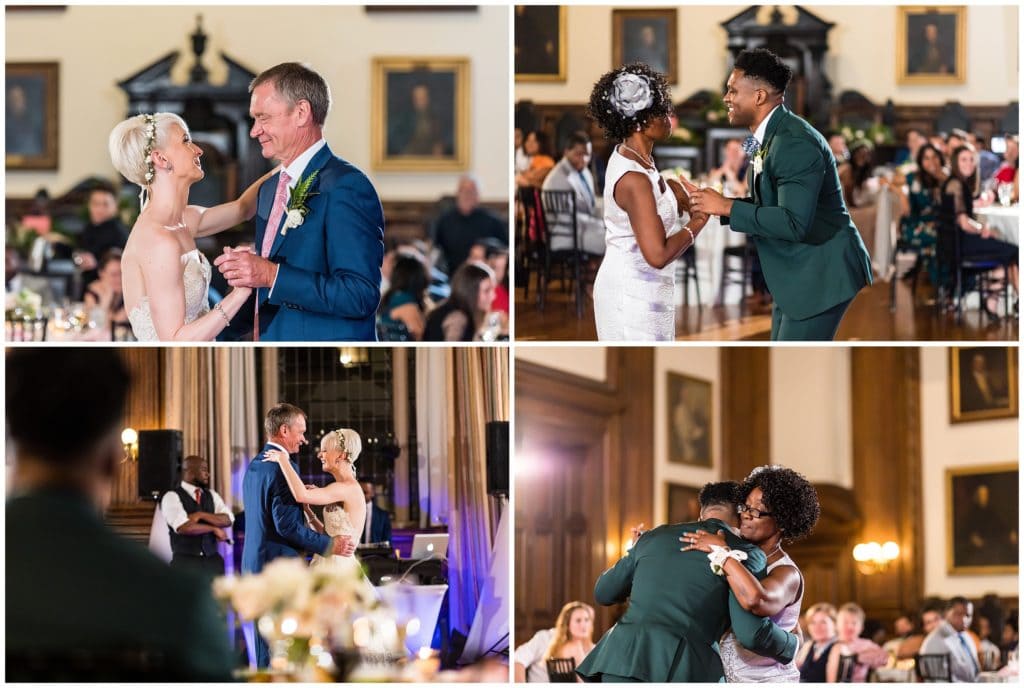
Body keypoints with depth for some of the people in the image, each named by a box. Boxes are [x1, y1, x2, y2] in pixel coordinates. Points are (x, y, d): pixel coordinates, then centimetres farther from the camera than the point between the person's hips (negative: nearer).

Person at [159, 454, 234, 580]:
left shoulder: (211, 495, 14)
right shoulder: (172, 497, -4)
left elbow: (227, 520, 0)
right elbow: (184, 527, -19)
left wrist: (201, 515, -14)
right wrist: (214, 529, -8)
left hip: (212, 560, 5)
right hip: (186, 561, -5)